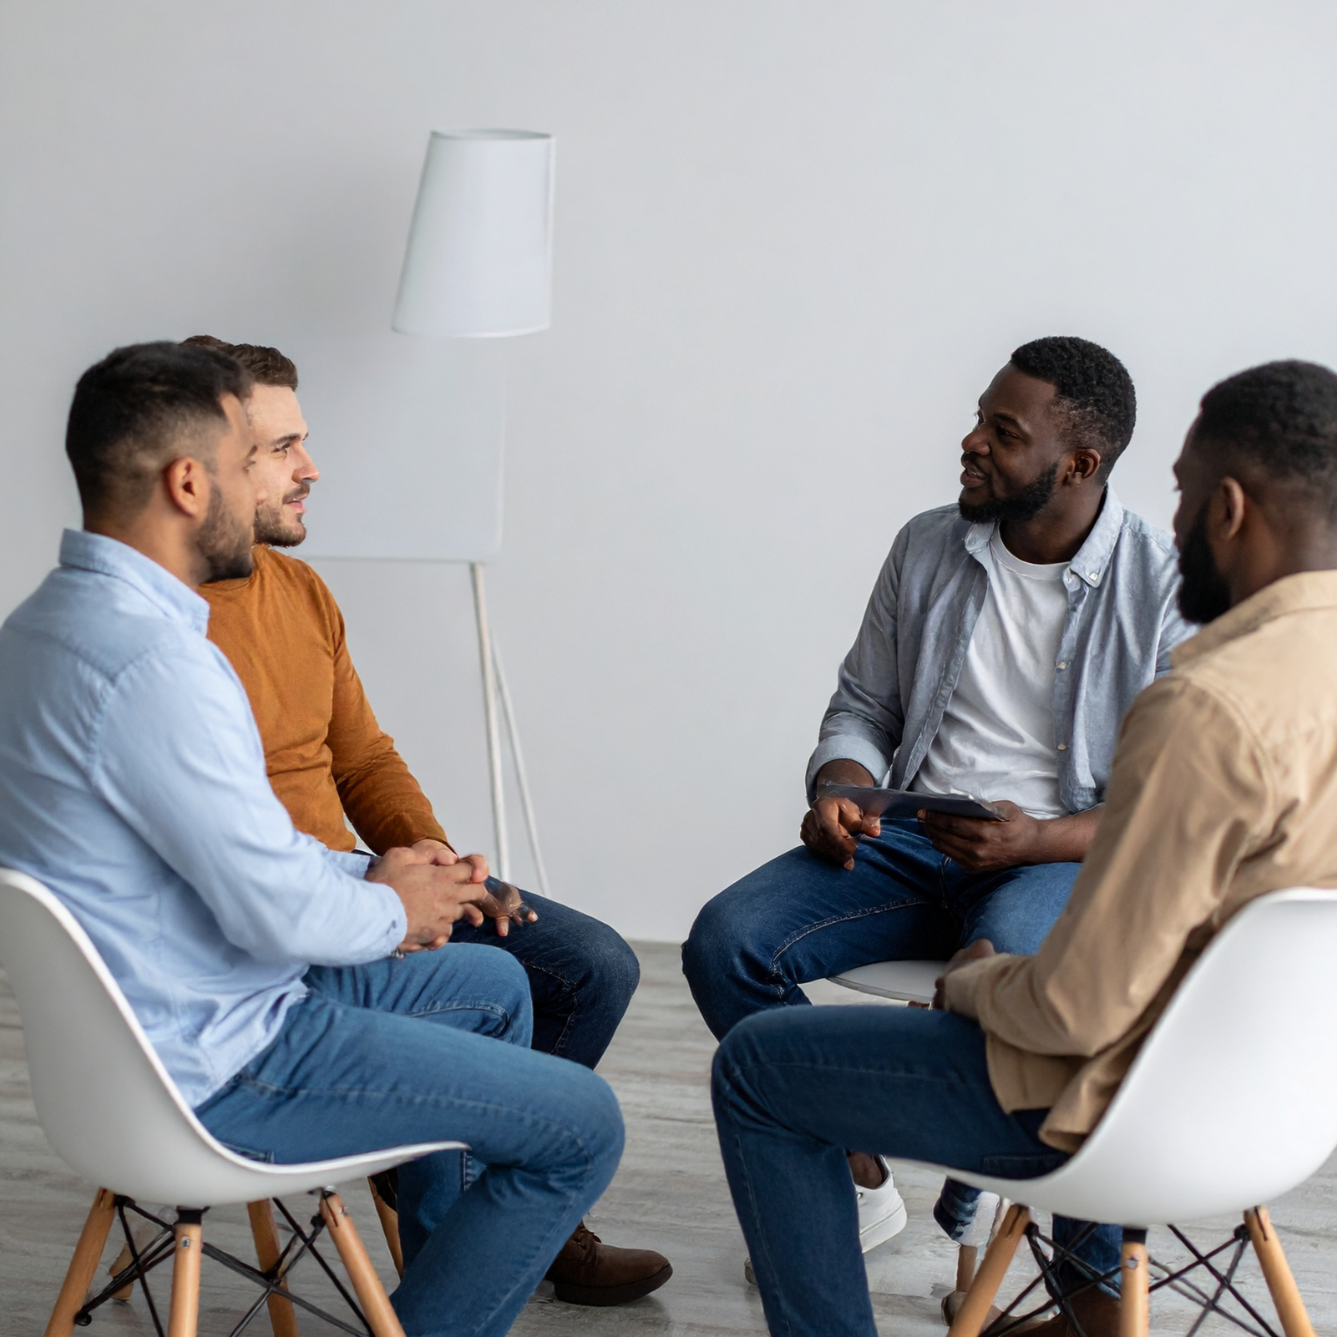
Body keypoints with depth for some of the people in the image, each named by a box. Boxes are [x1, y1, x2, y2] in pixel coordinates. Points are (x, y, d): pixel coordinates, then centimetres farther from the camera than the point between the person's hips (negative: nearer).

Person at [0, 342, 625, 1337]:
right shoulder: (152, 659, -29)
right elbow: (280, 911, -26)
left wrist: (368, 876, 6)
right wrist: (394, 911, -5)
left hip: (152, 1012, 10)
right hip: (214, 1067, -10)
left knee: (494, 984, 25)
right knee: (581, 1126, -5)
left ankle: (451, 1250, 37)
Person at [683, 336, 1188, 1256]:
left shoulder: (1165, 591, -7)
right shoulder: (929, 548, 8)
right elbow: (863, 706, 16)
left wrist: (1038, 840, -23)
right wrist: (837, 792, -6)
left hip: (1066, 856, -4)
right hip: (914, 838, 5)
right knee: (726, 941, -19)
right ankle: (860, 1179, -2)